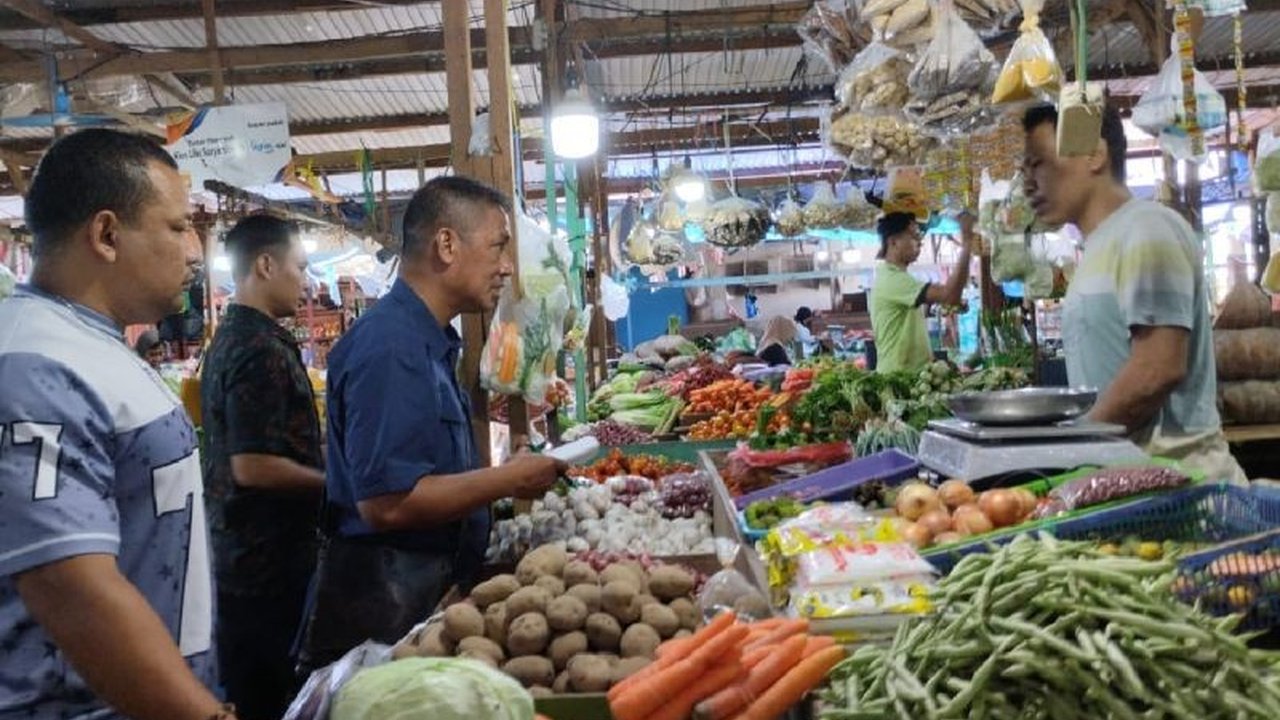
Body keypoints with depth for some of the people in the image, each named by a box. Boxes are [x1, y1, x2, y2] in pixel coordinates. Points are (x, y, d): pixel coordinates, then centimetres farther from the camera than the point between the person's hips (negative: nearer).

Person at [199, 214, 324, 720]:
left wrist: (318, 476, 17)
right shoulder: (263, 350, -20)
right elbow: (254, 466, -25)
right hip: (269, 559, -10)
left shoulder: (228, 339, 12)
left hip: (237, 550, 10)